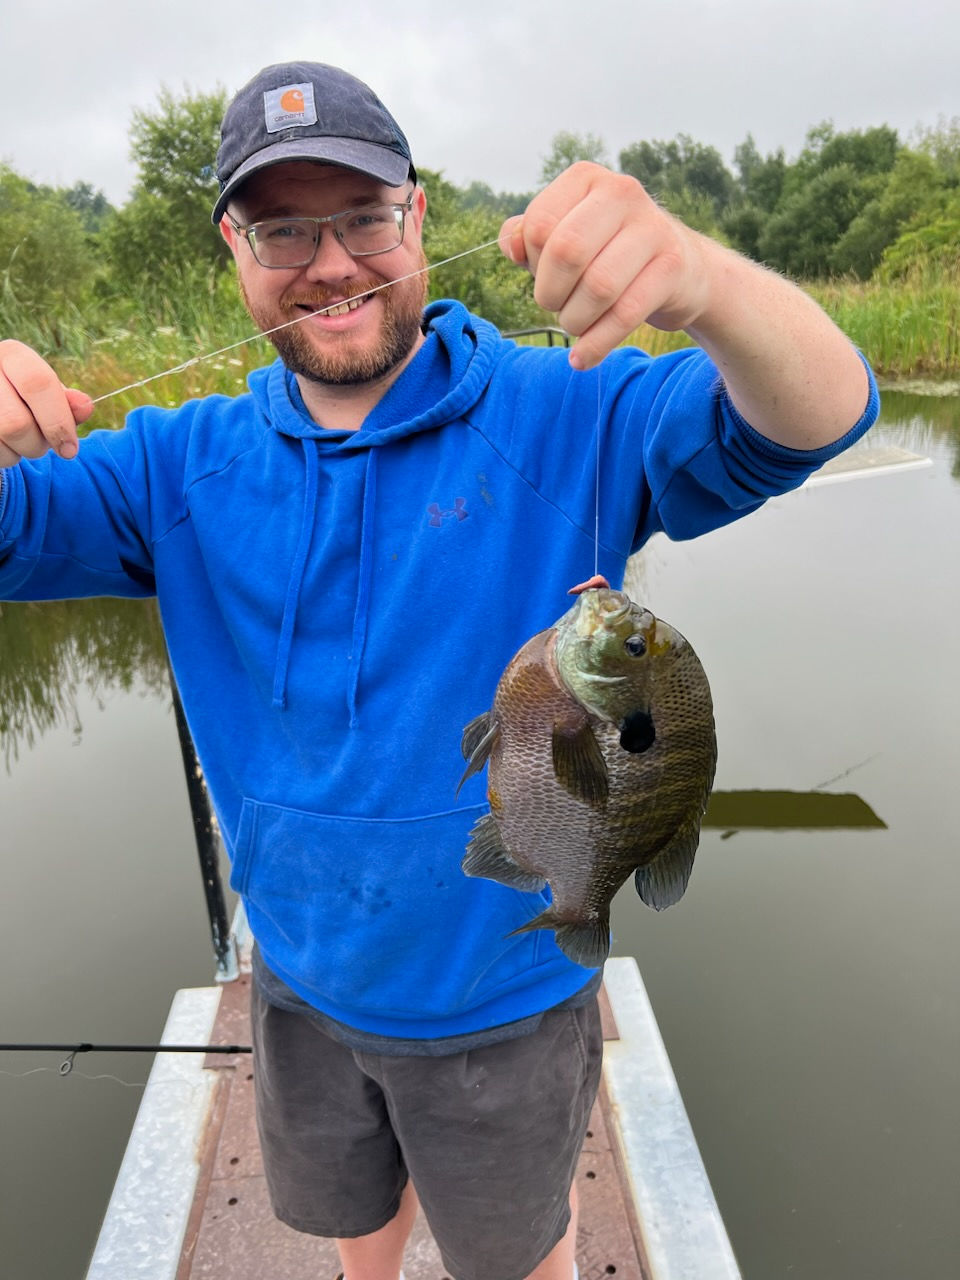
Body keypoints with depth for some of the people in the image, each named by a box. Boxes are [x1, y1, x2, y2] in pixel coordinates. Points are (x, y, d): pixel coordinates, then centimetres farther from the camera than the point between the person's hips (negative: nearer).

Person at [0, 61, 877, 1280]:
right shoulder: (188, 463, -7)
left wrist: (695, 277, -52)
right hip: (303, 976, 4)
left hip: (508, 986, -3)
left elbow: (814, 415, -29)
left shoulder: (562, 416, -19)